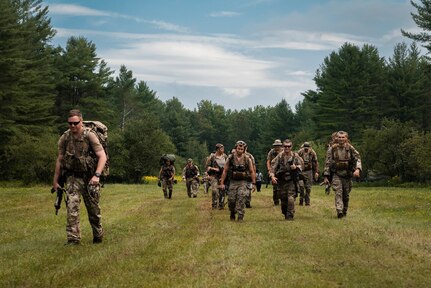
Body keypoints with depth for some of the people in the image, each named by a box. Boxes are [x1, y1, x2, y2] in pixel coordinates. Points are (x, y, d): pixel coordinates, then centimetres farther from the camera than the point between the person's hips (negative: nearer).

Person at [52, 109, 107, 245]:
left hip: (89, 176, -2)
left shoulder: (90, 136, -13)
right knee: (72, 205, -16)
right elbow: (59, 159, 9)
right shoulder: (65, 138, -2)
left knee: (93, 208, 9)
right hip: (72, 176, 2)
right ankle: (73, 238, -14)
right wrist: (55, 180, 11)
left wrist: (97, 175, -29)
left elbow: (102, 156, -17)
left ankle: (98, 236, 30)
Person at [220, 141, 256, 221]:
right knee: (231, 199, -1)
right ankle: (232, 214, 25)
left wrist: (253, 183, 0)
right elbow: (225, 171, 4)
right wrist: (222, 183, 1)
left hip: (243, 182, -1)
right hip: (233, 181, 1)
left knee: (241, 198, -15)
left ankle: (240, 216, -11)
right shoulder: (230, 158, 0)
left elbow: (252, 172, 6)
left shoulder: (247, 159, 1)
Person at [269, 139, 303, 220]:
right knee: (283, 200, 8)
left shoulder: (295, 156, 2)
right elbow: (273, 166, -2)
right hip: (282, 181, 1)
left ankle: (290, 216, -9)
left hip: (292, 181, -1)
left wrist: (296, 167, -13)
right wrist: (272, 176, -16)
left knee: (291, 198, -15)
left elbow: (301, 165, 9)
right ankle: (285, 214, 28)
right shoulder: (279, 156, 1)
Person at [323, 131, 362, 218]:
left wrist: (357, 169, -23)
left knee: (346, 195, 9)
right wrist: (326, 176, 0)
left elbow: (357, 159, -3)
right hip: (336, 174, -1)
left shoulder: (350, 148, 0)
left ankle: (344, 211, 26)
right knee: (338, 193, -17)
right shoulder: (332, 149, -1)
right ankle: (339, 211, -27)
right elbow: (327, 163, 3)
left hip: (347, 175, 2)